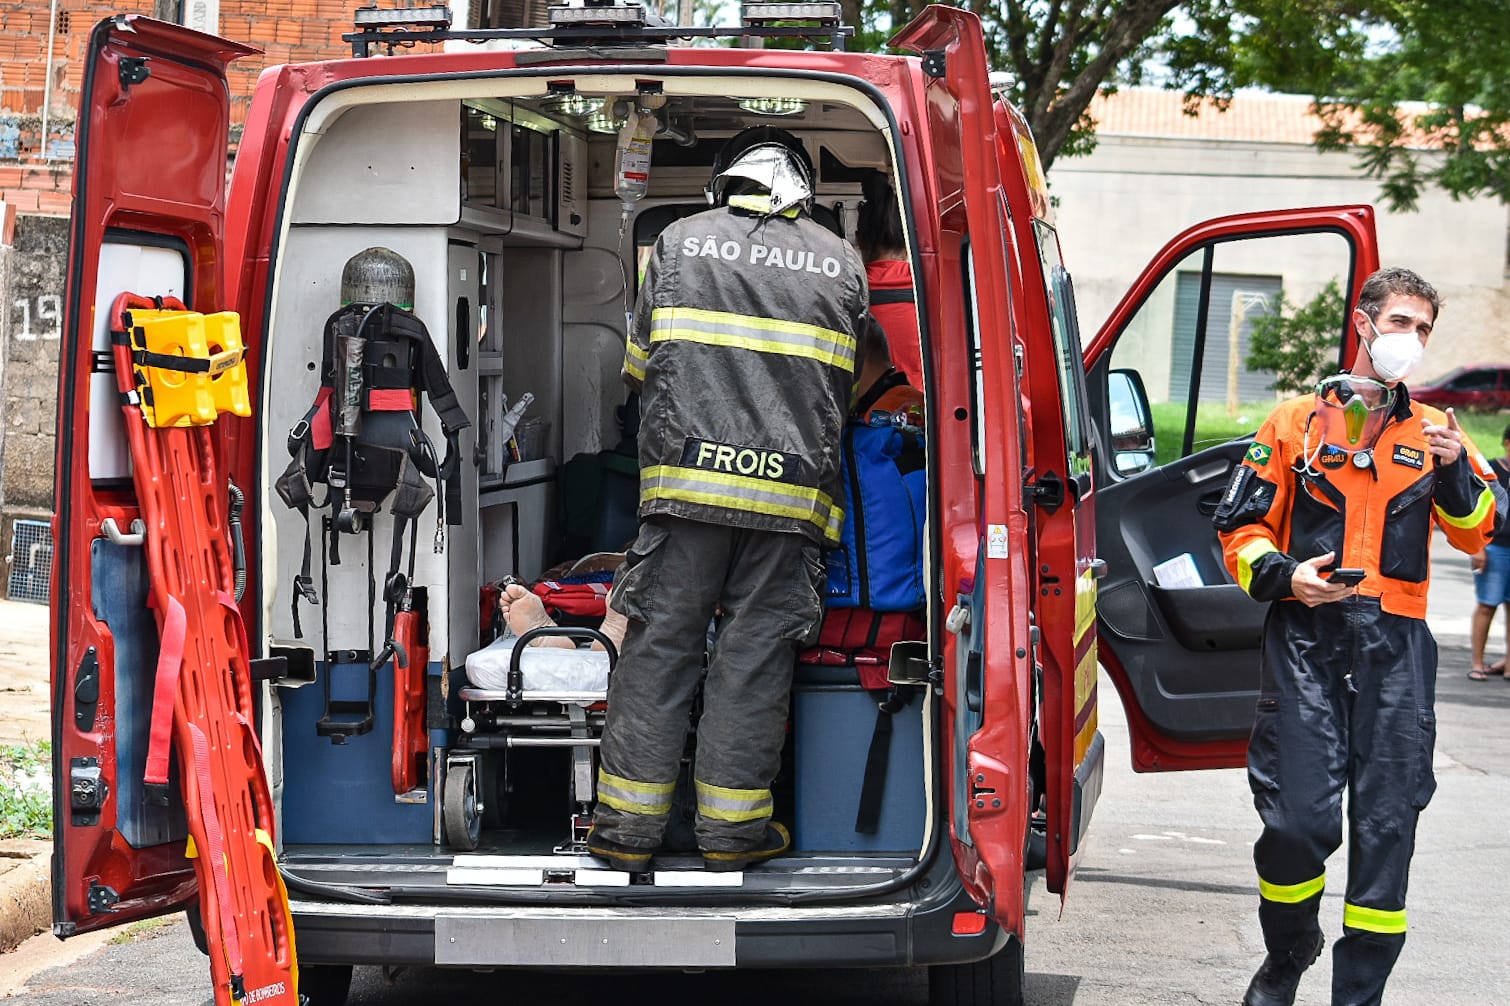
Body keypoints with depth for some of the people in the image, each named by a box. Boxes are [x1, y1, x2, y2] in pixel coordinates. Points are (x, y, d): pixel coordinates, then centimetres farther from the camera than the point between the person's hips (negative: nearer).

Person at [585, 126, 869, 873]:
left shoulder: (679, 243, 8)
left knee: (658, 645, 3)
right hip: (793, 491, 1)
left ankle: (628, 824, 4)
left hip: (687, 477, -1)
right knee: (755, 656, 3)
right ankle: (731, 827, 5)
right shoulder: (842, 263, 12)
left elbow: (639, 368, 15)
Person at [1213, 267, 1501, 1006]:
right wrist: (1282, 574, -10)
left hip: (1396, 644, 2)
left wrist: (1456, 470, -12)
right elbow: (1240, 526, 9)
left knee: (1387, 825, -2)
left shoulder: (1432, 431, 16)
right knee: (1298, 817, -9)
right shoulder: (1297, 423, 11)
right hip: (1306, 639, -2)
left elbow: (1473, 534, 7)